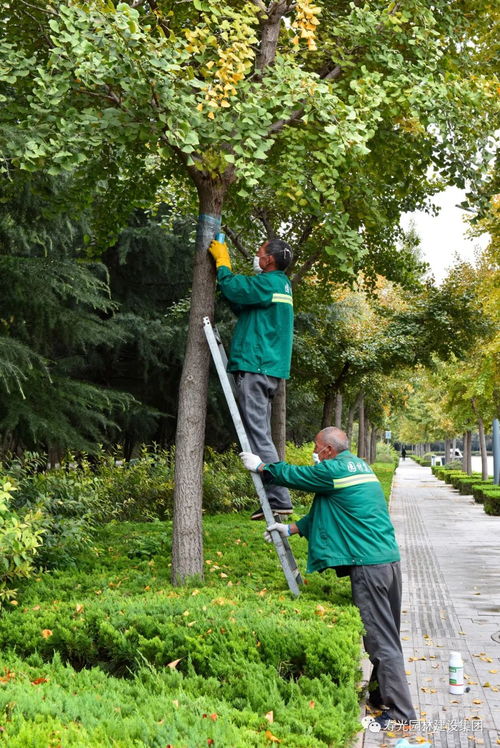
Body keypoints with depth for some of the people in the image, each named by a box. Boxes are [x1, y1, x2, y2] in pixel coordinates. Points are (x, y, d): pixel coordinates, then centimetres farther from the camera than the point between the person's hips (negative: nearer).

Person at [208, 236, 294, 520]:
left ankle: (279, 498, -14)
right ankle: (276, 499, 13)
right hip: (269, 369, 10)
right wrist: (225, 268, 20)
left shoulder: (269, 282, -9)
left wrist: (223, 263, 0)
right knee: (262, 436, 12)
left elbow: (234, 289, -18)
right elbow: (241, 305, 24)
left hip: (255, 368, -10)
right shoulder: (282, 285, 22)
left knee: (259, 436, -11)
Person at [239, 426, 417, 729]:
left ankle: (402, 712, 1)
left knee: (381, 638, -4)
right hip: (390, 559, 9)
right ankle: (380, 695, 28)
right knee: (386, 635, 16)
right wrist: (290, 529, 26)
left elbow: (292, 475, 2)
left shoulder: (334, 470, -10)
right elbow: (327, 512, 24)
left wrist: (259, 466, 18)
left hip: (368, 565, -9)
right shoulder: (360, 466, 18)